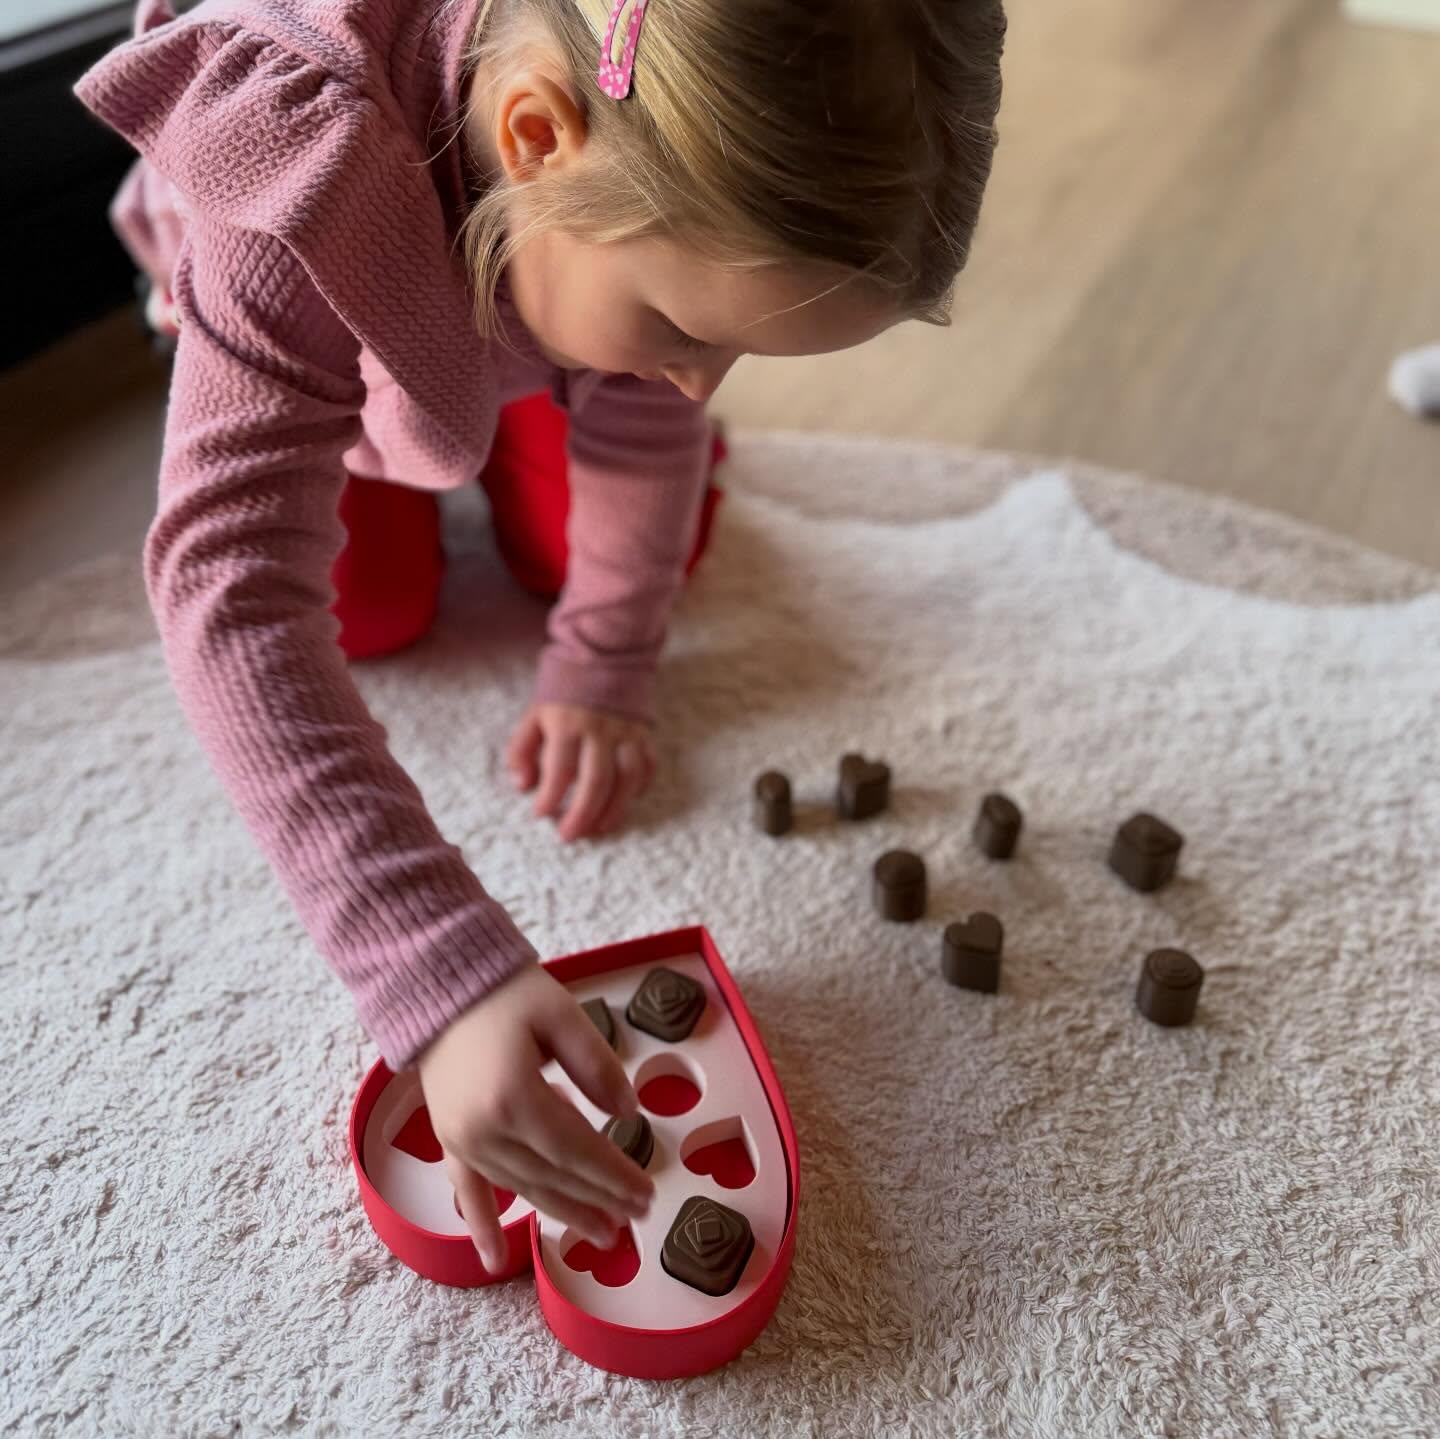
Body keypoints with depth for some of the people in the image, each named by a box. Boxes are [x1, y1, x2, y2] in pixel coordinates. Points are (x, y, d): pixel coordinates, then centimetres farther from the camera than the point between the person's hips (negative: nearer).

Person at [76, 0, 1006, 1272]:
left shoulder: (681, 177, -36)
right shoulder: (310, 165, -49)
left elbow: (646, 423, -19)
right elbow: (232, 584, -55)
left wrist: (604, 671, -16)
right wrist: (443, 972, -63)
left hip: (507, 263, 3)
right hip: (298, 313, -2)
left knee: (649, 542, -7)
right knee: (372, 607, -13)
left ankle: (494, 421, 24)